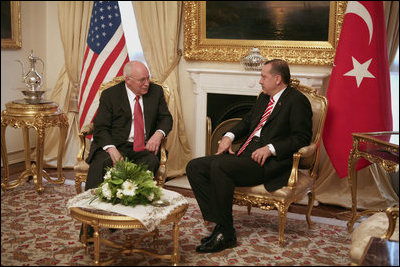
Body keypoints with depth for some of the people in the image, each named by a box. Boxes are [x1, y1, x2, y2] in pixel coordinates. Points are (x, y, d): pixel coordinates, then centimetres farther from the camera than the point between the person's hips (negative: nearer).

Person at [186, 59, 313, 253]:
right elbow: (248, 120, 32)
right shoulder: (264, 98, 22)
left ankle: (226, 233, -21)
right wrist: (229, 136, 13)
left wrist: (271, 148, -20)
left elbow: (302, 137, -11)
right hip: (245, 154, 9)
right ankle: (219, 223, -10)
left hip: (268, 163, -9)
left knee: (219, 166, -31)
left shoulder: (297, 101, -4)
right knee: (194, 167, -6)